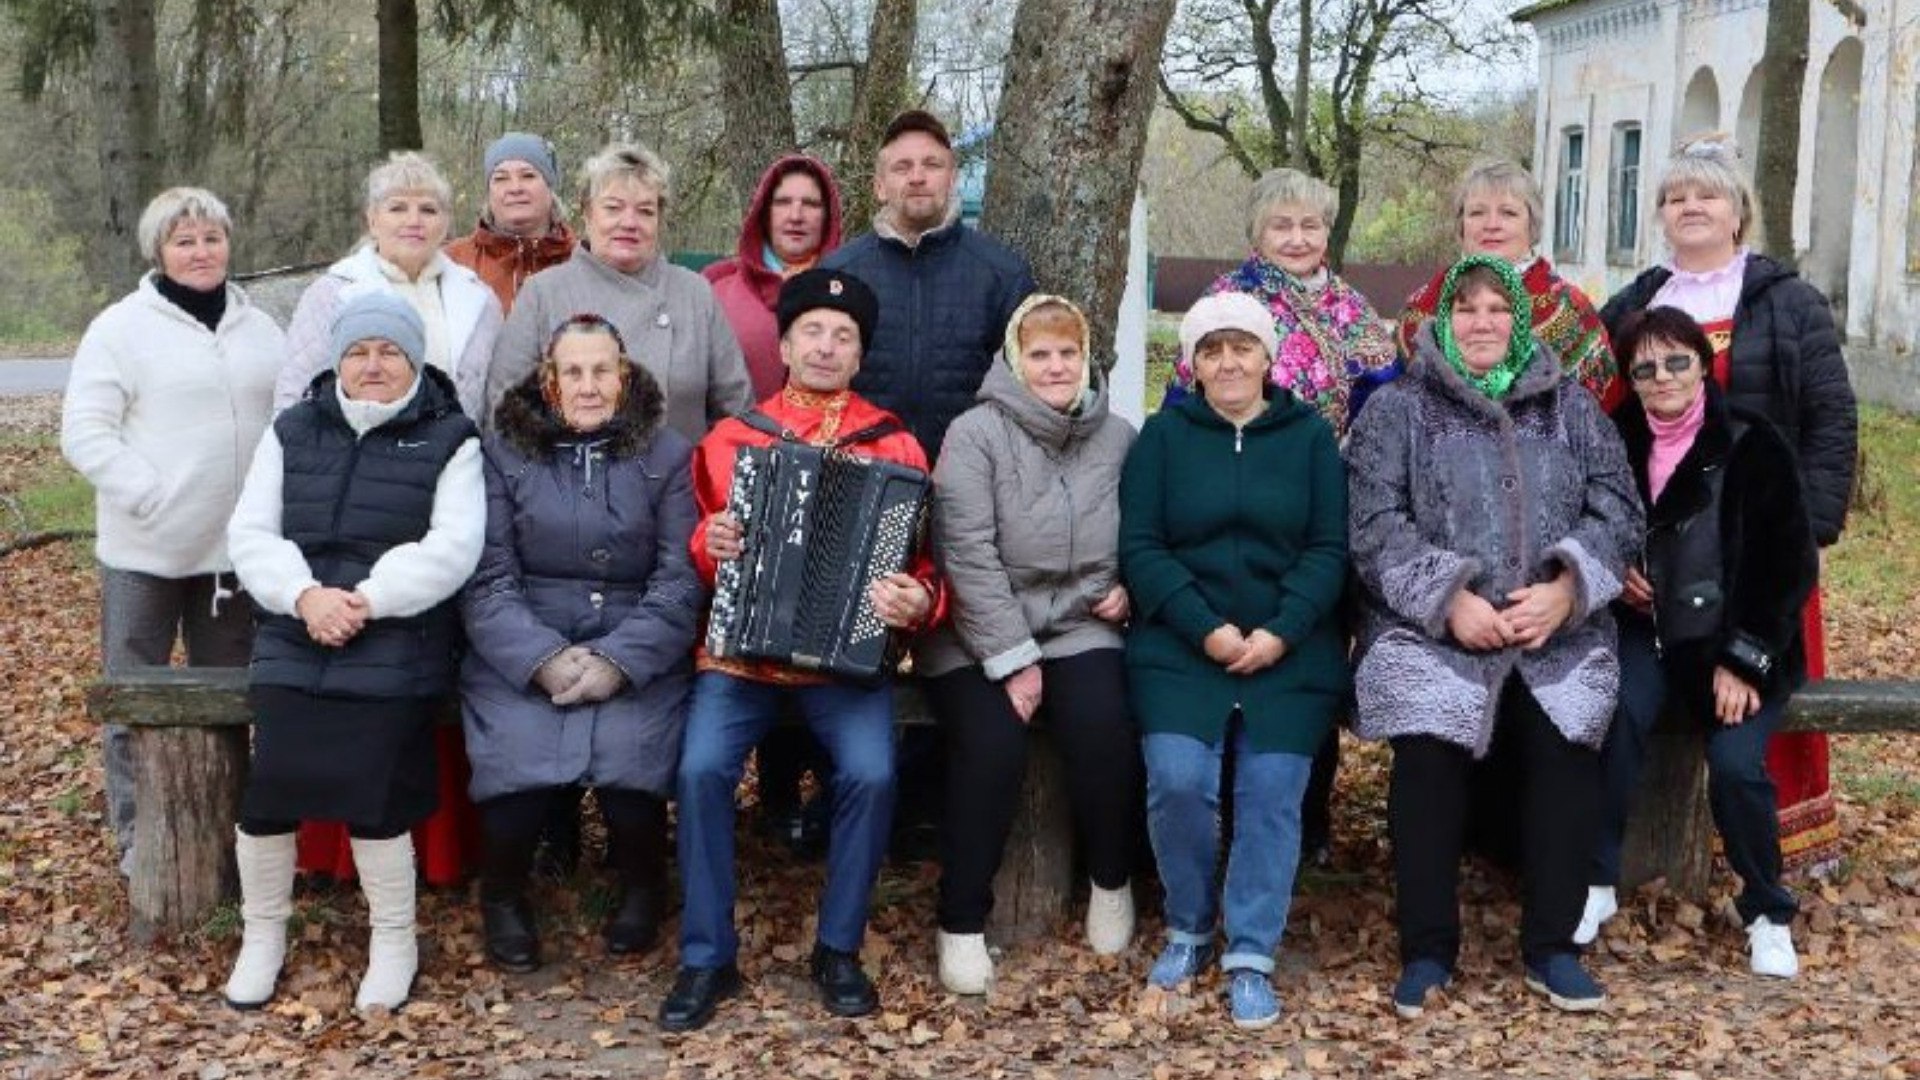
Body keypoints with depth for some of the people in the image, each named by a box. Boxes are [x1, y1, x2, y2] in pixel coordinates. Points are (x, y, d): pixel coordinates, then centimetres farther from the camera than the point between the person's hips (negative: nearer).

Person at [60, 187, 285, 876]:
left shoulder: (260, 329, 10)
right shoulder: (122, 327, -4)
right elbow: (85, 432, -9)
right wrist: (151, 497, -18)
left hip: (234, 545, 4)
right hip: (146, 548, -4)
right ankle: (137, 835, 15)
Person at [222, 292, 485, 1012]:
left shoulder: (449, 441, 5)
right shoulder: (292, 433, 16)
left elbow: (451, 549, -6)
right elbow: (251, 534, 9)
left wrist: (366, 600, -17)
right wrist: (305, 594, -10)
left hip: (396, 648, -3)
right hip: (294, 641, 3)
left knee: (369, 789, -20)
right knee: (269, 781, -14)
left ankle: (393, 941, 2)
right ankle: (262, 933, 10)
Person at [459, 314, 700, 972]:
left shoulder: (666, 457, 8)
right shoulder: (503, 454, 7)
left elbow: (680, 582, 0)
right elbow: (486, 580, -1)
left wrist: (618, 662, -13)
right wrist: (545, 660, -15)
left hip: (637, 659, 0)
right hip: (521, 656, 0)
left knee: (629, 764, -26)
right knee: (519, 765, -25)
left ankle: (641, 885, 10)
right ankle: (503, 895, 9)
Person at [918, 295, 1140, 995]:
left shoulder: (1118, 439, 7)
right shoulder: (974, 435, -6)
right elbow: (968, 553, -13)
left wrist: (1127, 588, -3)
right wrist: (1013, 662, -17)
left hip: (1079, 628, 3)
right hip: (980, 638, -3)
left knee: (1105, 726, -25)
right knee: (991, 744, -27)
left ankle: (1111, 882, 1)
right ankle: (961, 923, -11)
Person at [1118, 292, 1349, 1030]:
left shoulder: (1311, 436, 6)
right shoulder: (1162, 435, 5)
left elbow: (1329, 549, 1)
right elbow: (1140, 547, -2)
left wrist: (1281, 632, -13)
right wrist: (1206, 629, -13)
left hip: (1290, 655, 1)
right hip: (1180, 648, 0)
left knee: (1271, 797, -6)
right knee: (1178, 782, -14)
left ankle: (1251, 959, 6)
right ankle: (1188, 929, 10)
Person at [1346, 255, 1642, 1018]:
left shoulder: (1571, 407, 17)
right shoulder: (1398, 408, 9)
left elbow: (1617, 511, 8)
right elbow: (1374, 524, -2)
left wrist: (1565, 590, -10)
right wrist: (1448, 600, -14)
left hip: (1556, 628, 2)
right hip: (1432, 628, -2)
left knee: (1565, 741, -23)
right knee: (1428, 749, -25)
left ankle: (1551, 947, -6)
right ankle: (1426, 950, -8)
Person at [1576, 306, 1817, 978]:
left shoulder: (1751, 446, -7)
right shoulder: (1620, 444, 5)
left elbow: (1791, 564, -7)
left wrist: (1744, 660, -13)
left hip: (1735, 641, -2)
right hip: (1647, 628, 3)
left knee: (1736, 764, -23)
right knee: (1616, 714, -28)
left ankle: (1768, 914, 2)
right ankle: (1597, 881, -15)